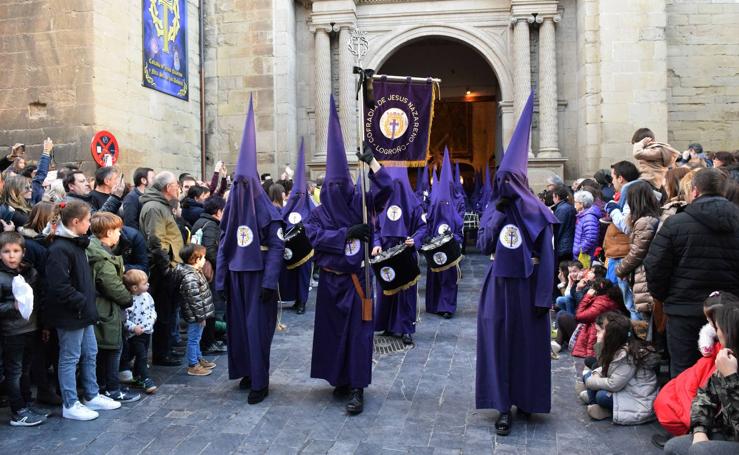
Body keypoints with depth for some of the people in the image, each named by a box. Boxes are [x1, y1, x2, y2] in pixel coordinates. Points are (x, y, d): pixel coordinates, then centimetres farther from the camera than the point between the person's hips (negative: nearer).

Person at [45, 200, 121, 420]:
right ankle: (70, 405, 14)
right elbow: (59, 286, -26)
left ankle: (92, 396, 31)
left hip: (83, 310, 9)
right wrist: (81, 301, -19)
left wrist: (89, 302, 11)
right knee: (70, 358, 3)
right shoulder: (59, 249, -20)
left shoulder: (77, 244, 11)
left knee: (90, 354, 17)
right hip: (70, 314, -9)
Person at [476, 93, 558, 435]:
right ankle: (504, 407, 7)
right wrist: (499, 213, -12)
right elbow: (483, 245, -5)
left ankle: (526, 398, 26)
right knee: (497, 343, 1)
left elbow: (547, 260, -6)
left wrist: (543, 298, -10)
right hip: (499, 285, 3)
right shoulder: (493, 210, 5)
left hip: (527, 287, -2)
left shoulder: (538, 214, -5)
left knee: (528, 343, 8)